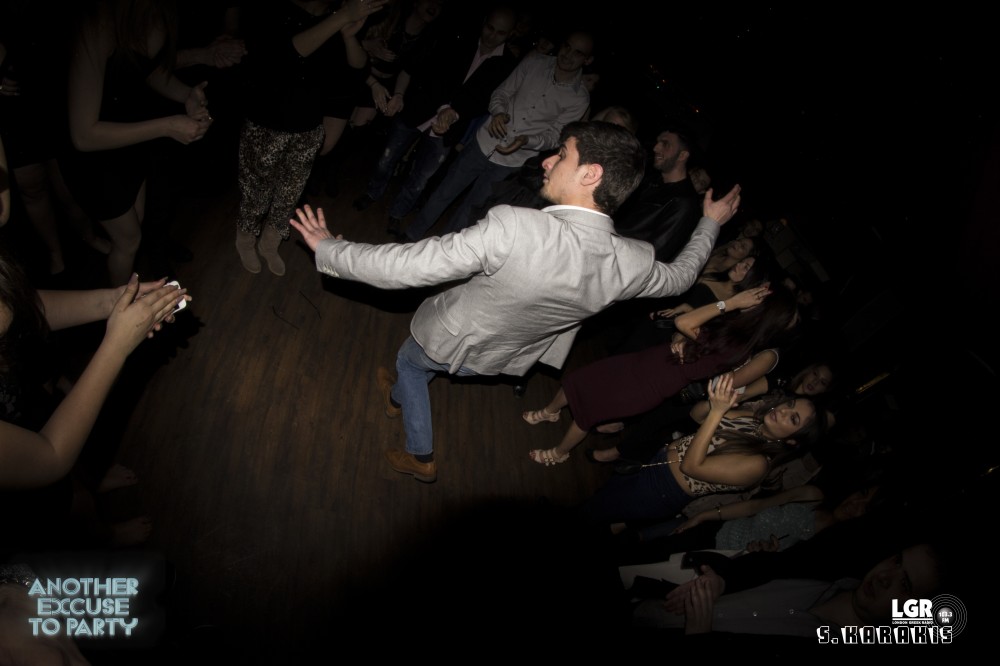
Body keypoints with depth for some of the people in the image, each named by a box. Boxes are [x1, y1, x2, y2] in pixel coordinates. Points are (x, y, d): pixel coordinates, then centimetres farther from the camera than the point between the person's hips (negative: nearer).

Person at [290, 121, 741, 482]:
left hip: (451, 341, -5)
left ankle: (420, 458, 50)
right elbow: (680, 275, -2)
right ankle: (400, 395, 68)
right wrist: (711, 221, 16)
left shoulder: (513, 228, -43)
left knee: (409, 361, 32)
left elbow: (404, 267, -37)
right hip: (500, 358, 5)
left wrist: (328, 248, -20)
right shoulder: (633, 263, -26)